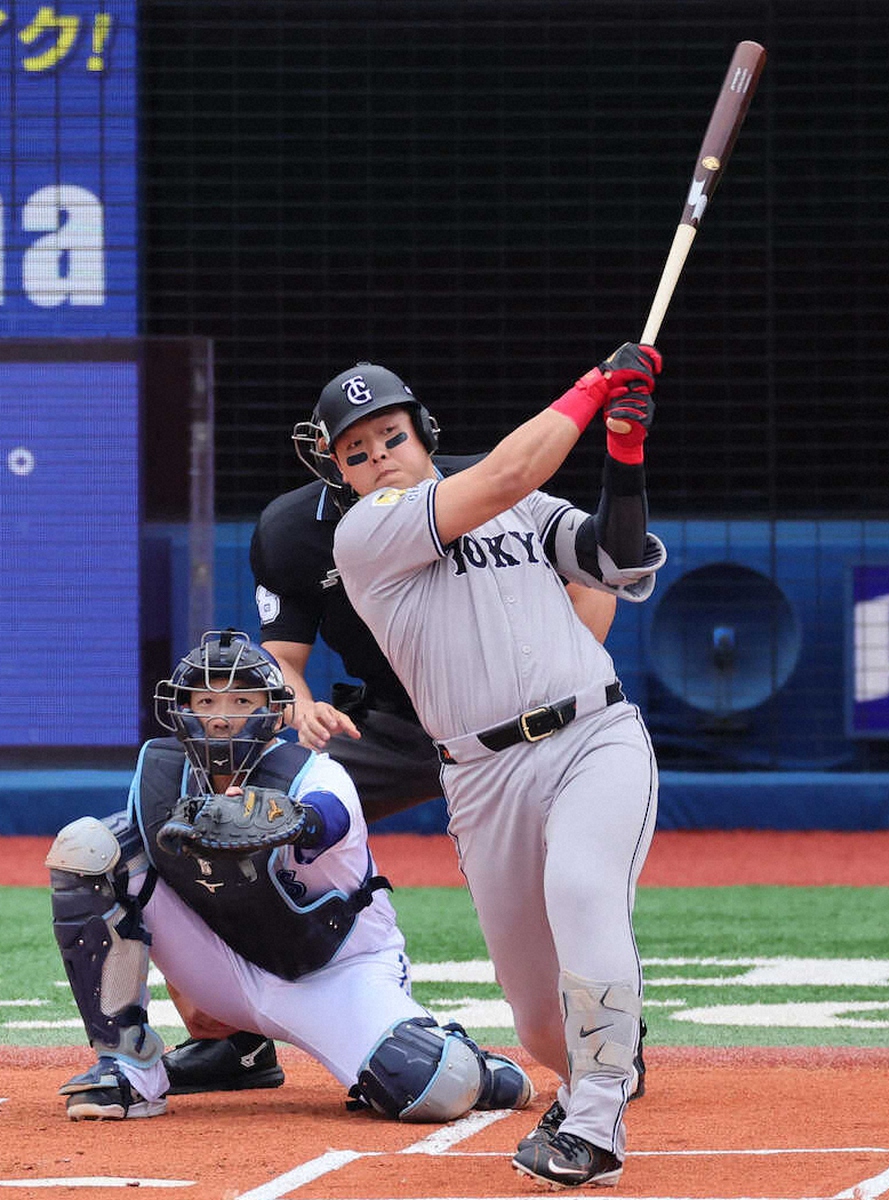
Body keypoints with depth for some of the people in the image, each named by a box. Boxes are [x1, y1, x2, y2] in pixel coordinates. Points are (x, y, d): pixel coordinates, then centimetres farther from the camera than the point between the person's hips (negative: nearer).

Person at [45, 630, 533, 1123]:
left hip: (338, 974, -4)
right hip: (230, 975, 5)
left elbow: (324, 816, -52)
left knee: (437, 1090, -34)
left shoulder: (318, 777, -27)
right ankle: (128, 1070, -9)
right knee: (86, 847, -14)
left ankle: (477, 1072, 10)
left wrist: (287, 821, -74)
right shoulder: (158, 769, -10)